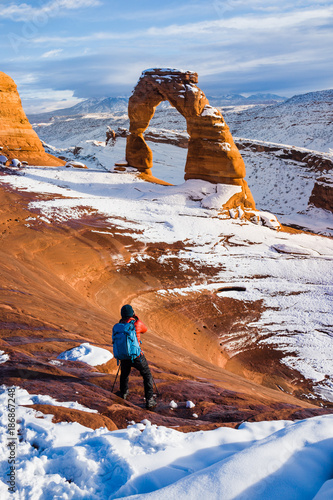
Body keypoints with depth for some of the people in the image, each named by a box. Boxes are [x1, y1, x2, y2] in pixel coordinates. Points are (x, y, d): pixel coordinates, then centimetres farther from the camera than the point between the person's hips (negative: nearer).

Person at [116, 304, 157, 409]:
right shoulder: (137, 323, -12)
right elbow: (144, 329, 12)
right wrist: (136, 318, 14)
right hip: (136, 356, -4)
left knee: (124, 373, 31)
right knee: (147, 375, 10)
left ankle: (123, 393, 49)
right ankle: (149, 400, 3)